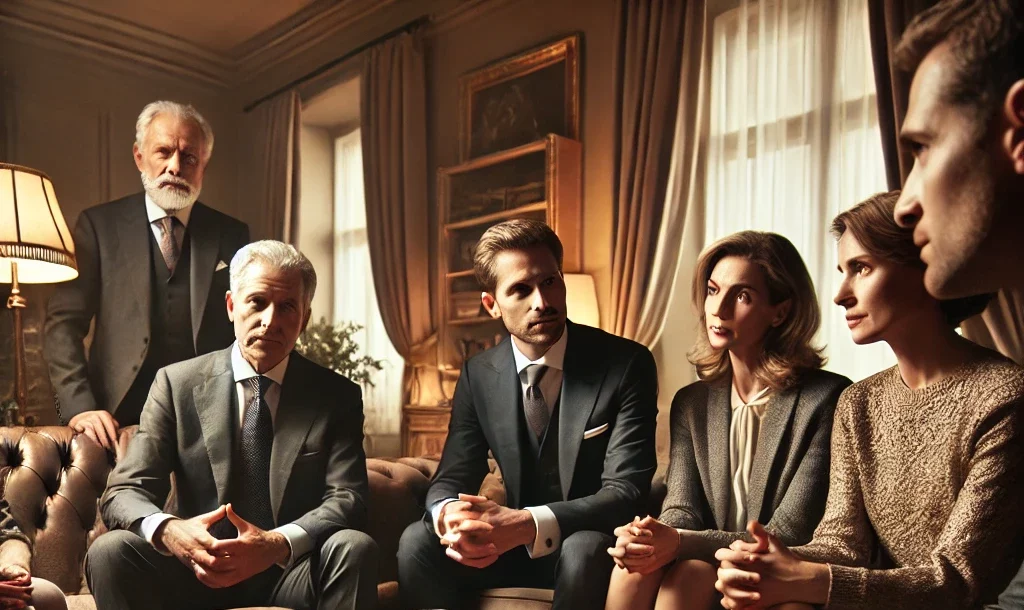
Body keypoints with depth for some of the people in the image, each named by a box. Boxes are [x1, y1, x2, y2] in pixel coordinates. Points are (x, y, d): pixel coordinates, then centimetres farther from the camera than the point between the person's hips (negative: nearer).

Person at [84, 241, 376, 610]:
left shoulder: (337, 396, 0)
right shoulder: (176, 384, 1)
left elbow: (348, 498, -10)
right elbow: (123, 492, -3)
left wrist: (279, 544, -30)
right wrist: (167, 531, -27)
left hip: (290, 577, 0)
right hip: (197, 573, 1)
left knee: (354, 547, -29)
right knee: (111, 551, -25)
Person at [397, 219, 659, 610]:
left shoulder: (627, 364, -15)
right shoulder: (478, 375, -2)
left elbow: (625, 491, -21)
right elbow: (451, 478, -3)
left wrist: (527, 524, -37)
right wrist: (449, 515, -30)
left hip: (594, 545, -3)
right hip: (514, 542, 3)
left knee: (584, 549, -36)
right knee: (417, 542, -20)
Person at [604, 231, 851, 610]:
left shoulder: (827, 400, -12)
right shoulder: (692, 403, 5)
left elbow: (789, 537, -15)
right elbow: (681, 509, -3)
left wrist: (681, 543, -29)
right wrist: (652, 539, -28)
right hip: (710, 567, 4)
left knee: (690, 575, -32)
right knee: (635, 566, -27)